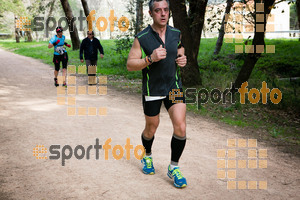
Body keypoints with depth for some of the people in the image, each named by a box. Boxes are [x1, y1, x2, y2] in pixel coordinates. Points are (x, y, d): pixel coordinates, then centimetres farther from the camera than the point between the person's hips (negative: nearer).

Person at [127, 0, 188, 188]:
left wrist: (183, 59, -4)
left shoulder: (176, 34, 1)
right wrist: (150, 58, -25)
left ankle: (174, 168, 9)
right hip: (152, 90, -2)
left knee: (180, 128, -10)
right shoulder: (142, 38, -11)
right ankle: (147, 156, 44)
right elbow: (130, 64, -10)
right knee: (151, 129, 13)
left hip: (174, 86, 3)